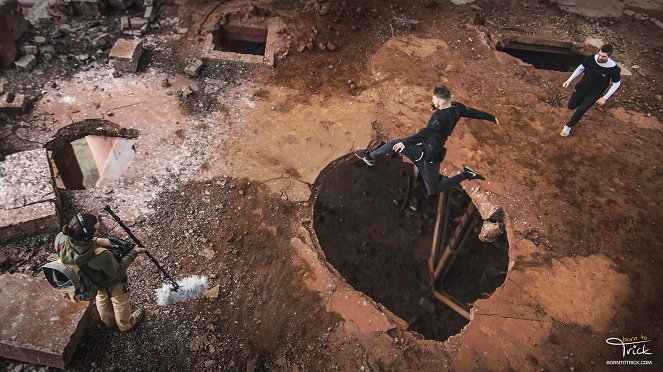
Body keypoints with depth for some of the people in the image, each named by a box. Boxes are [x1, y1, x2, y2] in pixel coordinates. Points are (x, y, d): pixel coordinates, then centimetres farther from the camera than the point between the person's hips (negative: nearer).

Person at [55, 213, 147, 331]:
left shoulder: (61, 239, -33)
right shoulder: (102, 256, -47)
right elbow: (117, 271, -26)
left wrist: (96, 240, -25)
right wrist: (134, 252, -19)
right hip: (113, 284, -5)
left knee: (102, 300, 37)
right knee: (121, 304, 29)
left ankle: (109, 321, 66)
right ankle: (125, 324, 59)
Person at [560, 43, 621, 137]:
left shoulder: (614, 69, -25)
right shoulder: (590, 59, -20)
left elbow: (616, 84, -8)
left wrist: (605, 98, -9)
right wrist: (570, 80, -4)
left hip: (594, 94, -3)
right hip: (581, 87, 3)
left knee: (580, 111, -13)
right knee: (571, 106, 14)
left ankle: (568, 126, 10)